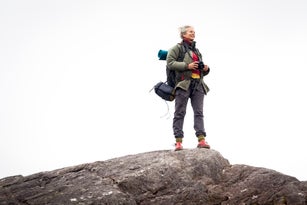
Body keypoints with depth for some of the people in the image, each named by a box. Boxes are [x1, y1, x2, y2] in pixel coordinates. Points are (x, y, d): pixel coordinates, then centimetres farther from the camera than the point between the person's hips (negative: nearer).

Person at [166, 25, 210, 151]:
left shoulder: (197, 51, 28)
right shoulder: (177, 48, 8)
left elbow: (202, 72, 33)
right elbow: (170, 63, -7)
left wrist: (206, 69, 8)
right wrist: (187, 66, -13)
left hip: (198, 84, 6)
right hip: (184, 83, -6)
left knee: (199, 112, -6)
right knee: (180, 113, -7)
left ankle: (201, 139, -13)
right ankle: (178, 141, -9)